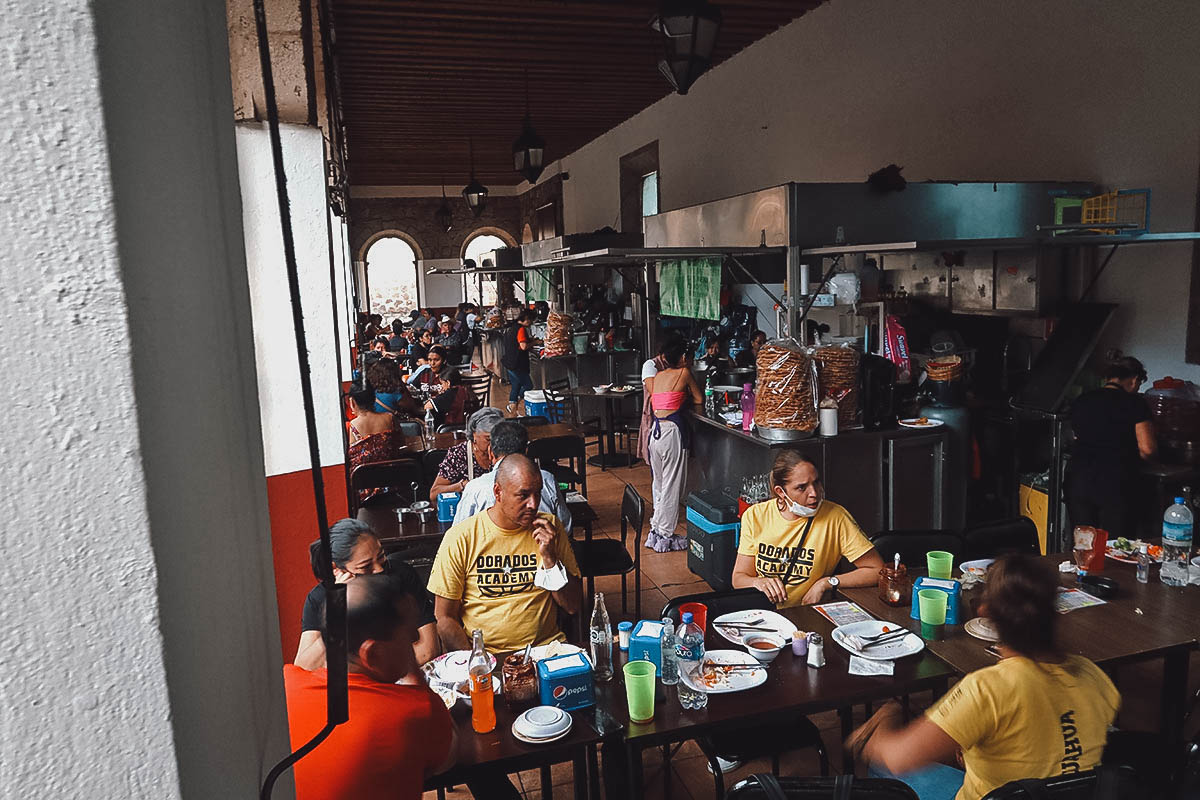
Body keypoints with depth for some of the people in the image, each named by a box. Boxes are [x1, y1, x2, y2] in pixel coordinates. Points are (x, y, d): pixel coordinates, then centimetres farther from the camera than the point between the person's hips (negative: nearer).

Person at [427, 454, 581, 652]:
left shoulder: (550, 528, 5)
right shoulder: (459, 538, -3)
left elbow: (573, 606, 5)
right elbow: (445, 618, 1)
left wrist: (549, 558, -9)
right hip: (483, 653, -1)